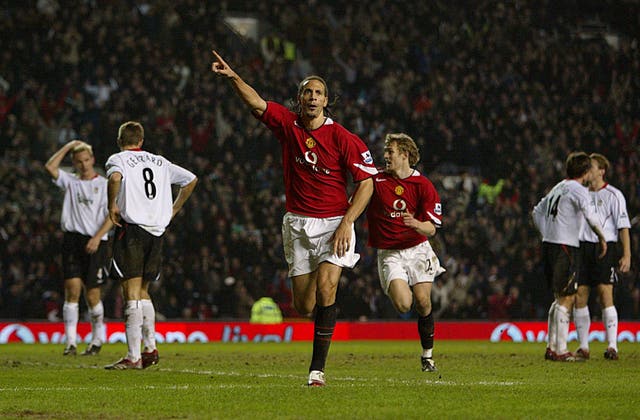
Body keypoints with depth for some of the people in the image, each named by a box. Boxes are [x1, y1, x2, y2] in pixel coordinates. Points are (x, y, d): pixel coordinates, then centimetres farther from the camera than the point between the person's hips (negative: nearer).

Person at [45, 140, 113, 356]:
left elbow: (112, 215, -1)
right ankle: (71, 342, -12)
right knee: (72, 289, -9)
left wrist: (97, 237, -13)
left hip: (95, 243, -2)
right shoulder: (70, 182, 14)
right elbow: (50, 167, -1)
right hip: (72, 239, 2)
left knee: (92, 294, -1)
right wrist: (68, 146, 5)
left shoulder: (105, 184, 6)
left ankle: (97, 338, 18)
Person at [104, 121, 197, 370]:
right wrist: (173, 209, 26)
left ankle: (133, 357, -11)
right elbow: (191, 179, 25)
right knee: (143, 292, 19)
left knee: (132, 295, -7)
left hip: (132, 228, -5)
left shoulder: (118, 159, 2)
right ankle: (150, 348, 13)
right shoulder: (160, 162, 19)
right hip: (158, 230, 5)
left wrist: (112, 205, -10)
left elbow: (115, 177, -22)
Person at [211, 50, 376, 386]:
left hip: (334, 224, -4)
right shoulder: (288, 125, 2)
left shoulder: (342, 138, -9)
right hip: (298, 224, 4)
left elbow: (366, 182, -8)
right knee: (303, 306, 3)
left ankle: (318, 367, -19)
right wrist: (233, 77, -27)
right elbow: (256, 104, -9)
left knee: (325, 288, -23)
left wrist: (346, 223, -16)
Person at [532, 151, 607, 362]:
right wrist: (602, 238, -13)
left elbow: (537, 212, 25)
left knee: (560, 298, 16)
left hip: (549, 244, 9)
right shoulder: (578, 190, -9)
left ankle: (551, 347, 16)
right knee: (566, 299, -6)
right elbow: (590, 216, -25)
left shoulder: (559, 188, 17)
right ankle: (560, 350, -8)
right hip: (566, 247, -9)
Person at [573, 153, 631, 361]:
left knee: (605, 295, -13)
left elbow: (623, 226, -3)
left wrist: (627, 255, -10)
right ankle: (583, 347, 6)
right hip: (582, 248, 5)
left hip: (605, 248, -5)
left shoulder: (613, 195, 0)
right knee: (579, 295, -1)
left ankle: (612, 346, -12)